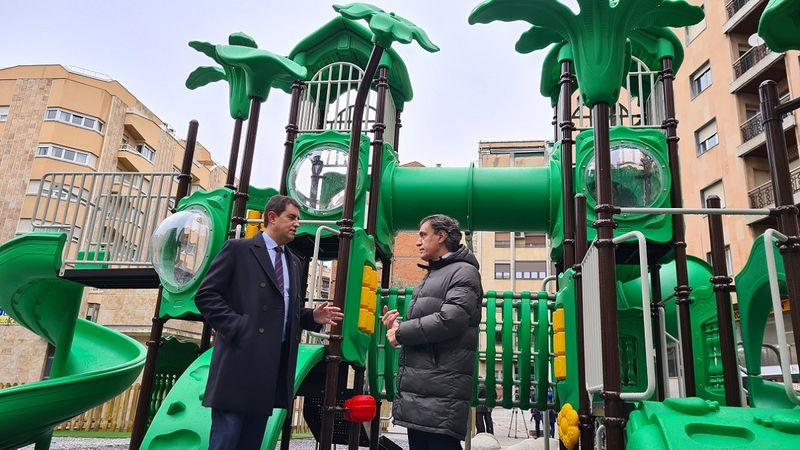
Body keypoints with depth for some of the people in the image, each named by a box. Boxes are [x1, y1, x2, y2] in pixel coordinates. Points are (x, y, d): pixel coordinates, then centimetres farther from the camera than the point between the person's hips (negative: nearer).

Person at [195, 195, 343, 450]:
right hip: (241, 360, -6)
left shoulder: (293, 262, 20)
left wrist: (313, 317, 5)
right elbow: (206, 295, -6)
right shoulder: (239, 249, 0)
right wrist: (236, 327, -15)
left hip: (276, 364, 6)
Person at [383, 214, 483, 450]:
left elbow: (450, 320, -19)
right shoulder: (430, 276, 25)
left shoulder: (464, 271, -3)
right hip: (416, 388, 9)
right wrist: (397, 326, 6)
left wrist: (401, 332, -10)